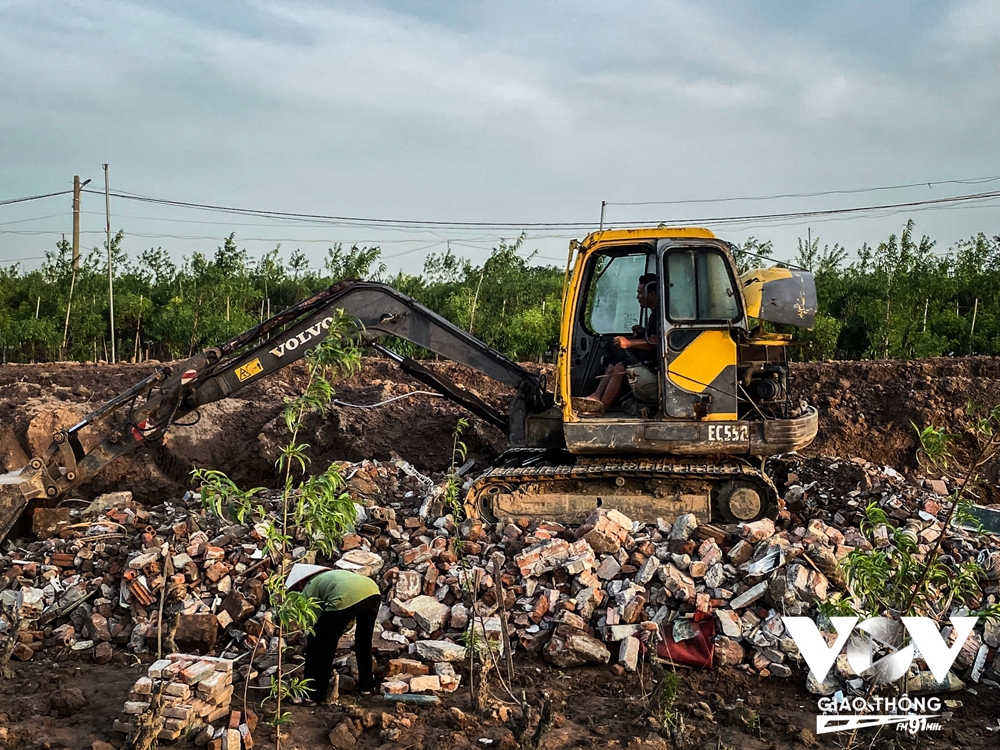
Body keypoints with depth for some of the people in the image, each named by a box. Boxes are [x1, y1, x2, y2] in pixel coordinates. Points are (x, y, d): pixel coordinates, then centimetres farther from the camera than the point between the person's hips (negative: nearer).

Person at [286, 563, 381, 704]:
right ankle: (366, 686, 40)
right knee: (364, 642, 30)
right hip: (373, 590, 7)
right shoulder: (329, 575, 41)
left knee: (317, 643, 11)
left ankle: (313, 695, 15)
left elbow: (310, 628, 23)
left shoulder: (308, 590, 22)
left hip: (346, 598, -7)